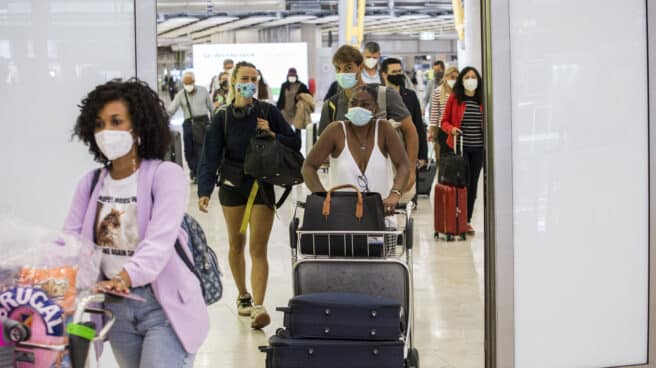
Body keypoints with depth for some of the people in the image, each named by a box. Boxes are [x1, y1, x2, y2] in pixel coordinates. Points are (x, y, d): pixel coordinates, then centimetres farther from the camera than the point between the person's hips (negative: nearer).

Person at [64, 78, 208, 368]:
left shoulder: (165, 175, -10)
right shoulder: (91, 184, 7)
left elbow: (160, 241, -24)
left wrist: (124, 278, -41)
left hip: (164, 305, -5)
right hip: (114, 305, 6)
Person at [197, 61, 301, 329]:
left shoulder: (268, 112, -4)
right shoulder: (222, 117, -3)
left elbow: (295, 143, 1)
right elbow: (210, 157, -8)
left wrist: (272, 135, -17)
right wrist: (204, 191, -19)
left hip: (262, 185, -2)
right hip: (232, 186, 2)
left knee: (258, 248, -9)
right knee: (236, 245, 13)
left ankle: (258, 307, -15)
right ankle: (243, 296, 33)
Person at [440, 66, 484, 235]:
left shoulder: (482, 99, 6)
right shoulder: (454, 98, 0)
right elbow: (444, 121, 5)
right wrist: (451, 129, -16)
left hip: (478, 148, 3)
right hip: (460, 147, -3)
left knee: (473, 184, 8)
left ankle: (467, 220, 16)